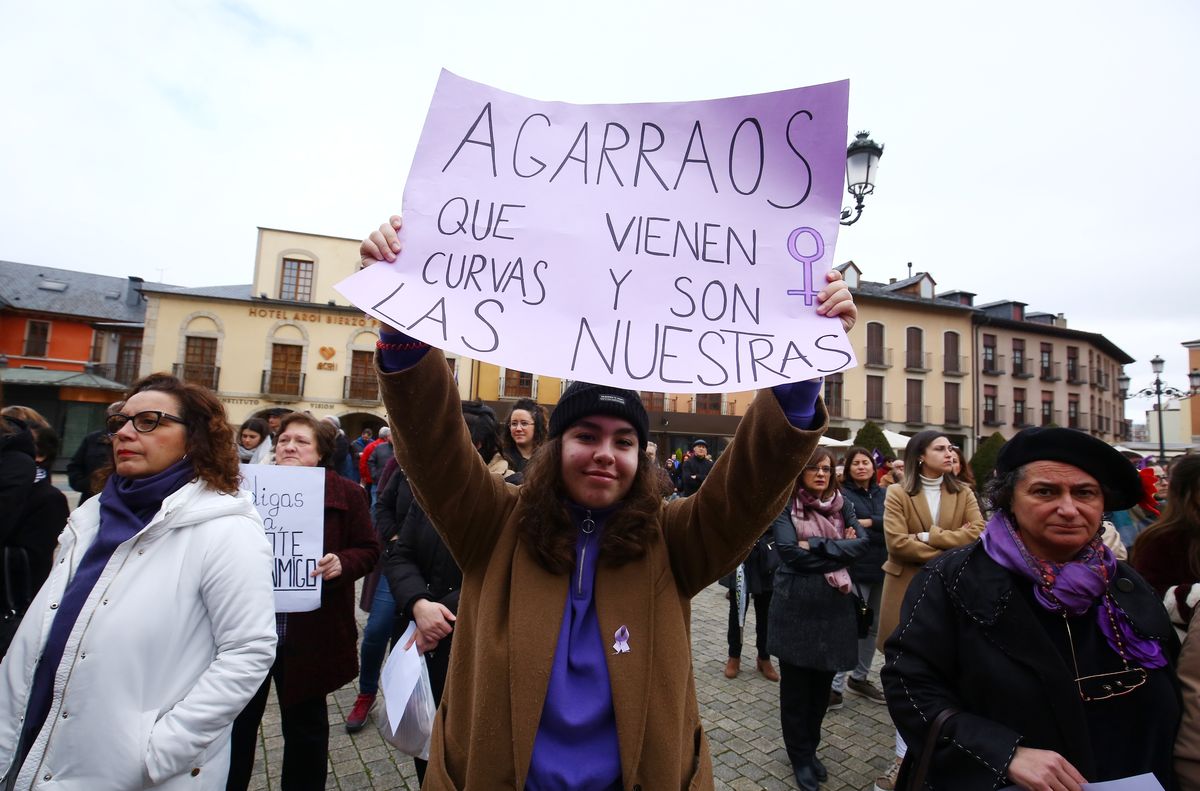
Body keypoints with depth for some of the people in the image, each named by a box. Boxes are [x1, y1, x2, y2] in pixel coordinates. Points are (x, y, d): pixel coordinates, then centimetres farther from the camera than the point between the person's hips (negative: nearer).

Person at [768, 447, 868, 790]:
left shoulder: (842, 504, 7)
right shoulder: (785, 505, -6)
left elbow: (861, 545, -6)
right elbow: (789, 552, -18)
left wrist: (816, 546, -15)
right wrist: (838, 550, -13)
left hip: (834, 605, 4)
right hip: (795, 606, -4)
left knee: (822, 684, 16)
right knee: (796, 687, 9)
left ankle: (811, 748, 37)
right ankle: (800, 756, 28)